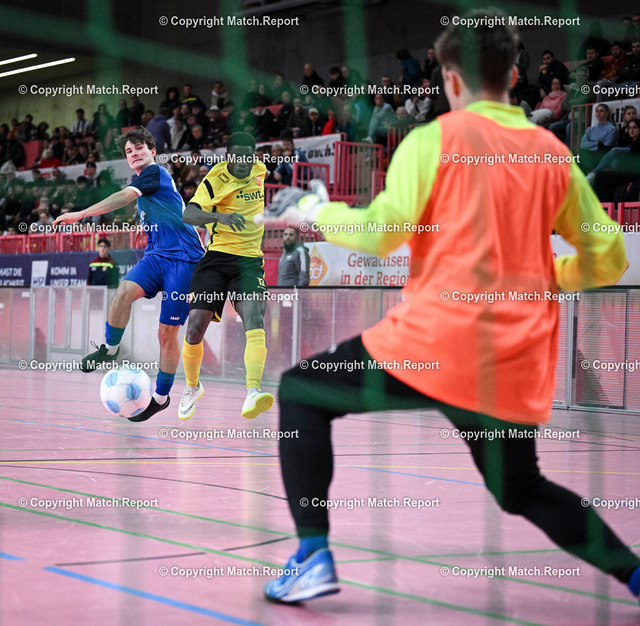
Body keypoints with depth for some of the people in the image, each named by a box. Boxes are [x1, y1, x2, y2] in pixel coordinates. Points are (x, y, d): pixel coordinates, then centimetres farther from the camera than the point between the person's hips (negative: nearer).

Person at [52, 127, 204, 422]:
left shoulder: (156, 172, -7)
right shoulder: (142, 187, 21)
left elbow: (124, 197, -21)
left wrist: (81, 214, -26)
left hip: (183, 259, -7)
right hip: (155, 255, 7)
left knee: (167, 333, -3)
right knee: (125, 291, -24)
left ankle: (162, 396, 12)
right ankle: (109, 350, -8)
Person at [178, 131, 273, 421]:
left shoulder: (260, 171, 8)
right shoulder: (216, 179, -8)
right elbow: (188, 215, -24)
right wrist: (220, 216, -39)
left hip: (250, 260, 2)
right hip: (217, 258, -2)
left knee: (254, 319, -23)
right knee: (195, 328, -6)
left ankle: (252, 394, -40)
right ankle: (192, 387, 23)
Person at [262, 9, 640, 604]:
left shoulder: (435, 138, -3)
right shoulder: (554, 153, 10)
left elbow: (379, 234, -9)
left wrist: (314, 210, 9)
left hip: (434, 345, -5)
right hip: (516, 370, 5)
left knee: (301, 394, 12)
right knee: (523, 492, 26)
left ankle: (313, 556, 1)